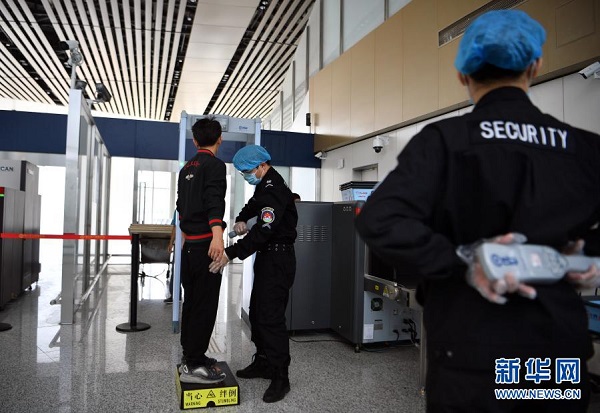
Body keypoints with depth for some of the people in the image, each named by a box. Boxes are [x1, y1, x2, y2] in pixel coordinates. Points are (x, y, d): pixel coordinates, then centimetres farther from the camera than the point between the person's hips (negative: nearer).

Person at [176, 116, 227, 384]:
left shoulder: (186, 168, 17)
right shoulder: (215, 165, -9)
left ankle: (190, 355, 26)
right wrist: (217, 234, -39)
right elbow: (214, 201, -26)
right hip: (205, 244, -9)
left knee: (191, 302, 16)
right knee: (205, 304, -3)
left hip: (189, 244, 9)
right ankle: (193, 366, 3)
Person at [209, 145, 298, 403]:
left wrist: (232, 253, -34)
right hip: (267, 256, 11)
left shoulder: (274, 190, -20)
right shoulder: (264, 185, 13)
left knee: (271, 317, -10)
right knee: (257, 312, 15)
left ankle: (280, 378, 0)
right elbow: (254, 204, 31)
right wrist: (241, 219, 9)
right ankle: (264, 363, 27)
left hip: (278, 258, -11)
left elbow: (263, 231, -30)